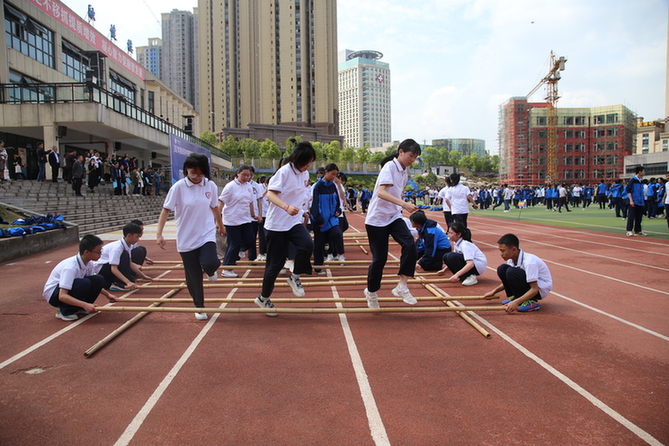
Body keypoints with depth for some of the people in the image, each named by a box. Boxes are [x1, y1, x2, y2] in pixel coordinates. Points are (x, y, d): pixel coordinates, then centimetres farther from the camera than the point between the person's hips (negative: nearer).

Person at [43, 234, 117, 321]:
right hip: (53, 294, -7)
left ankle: (78, 308, 1)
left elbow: (95, 284, 13)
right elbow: (62, 296, -35)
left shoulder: (89, 263, -7)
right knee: (84, 283, -33)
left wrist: (107, 294, 1)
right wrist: (85, 305, -43)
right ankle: (64, 311, -13)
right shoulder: (71, 267, -31)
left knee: (99, 280, -13)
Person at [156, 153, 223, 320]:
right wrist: (159, 233, -15)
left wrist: (220, 224, 26)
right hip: (186, 238, -1)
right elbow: (166, 210, -8)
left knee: (210, 263, -24)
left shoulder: (211, 186, -3)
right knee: (193, 276, 5)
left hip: (207, 234, 1)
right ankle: (199, 308, 25)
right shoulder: (178, 187, -12)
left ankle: (210, 271, 15)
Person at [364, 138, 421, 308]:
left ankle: (402, 287, -8)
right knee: (379, 258, 0)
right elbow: (381, 192, -29)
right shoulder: (389, 167, -15)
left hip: (394, 217, 7)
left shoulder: (404, 172, 10)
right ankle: (371, 293, 23)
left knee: (410, 246, -18)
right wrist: (404, 203, -39)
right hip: (377, 219, -7)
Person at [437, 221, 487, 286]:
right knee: (446, 257, -2)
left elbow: (470, 264, -34)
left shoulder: (465, 244, -24)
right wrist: (444, 270, 10)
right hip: (469, 264, 9)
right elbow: (454, 260, 16)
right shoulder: (456, 243, 3)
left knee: (451, 256, -26)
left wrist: (456, 275, -41)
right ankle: (463, 276, 3)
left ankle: (470, 277, -17)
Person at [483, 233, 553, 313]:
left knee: (512, 272, -30)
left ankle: (532, 302, -17)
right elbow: (508, 281, 12)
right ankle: (515, 297, 0)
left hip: (541, 290, -8)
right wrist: (494, 291, 0)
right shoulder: (511, 260, -5)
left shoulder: (529, 262, -29)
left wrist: (516, 302, -38)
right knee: (502, 269, -9)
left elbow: (534, 290, -30)